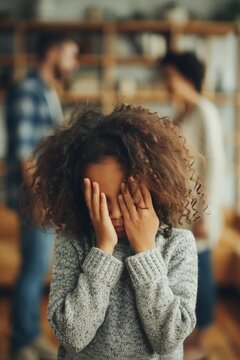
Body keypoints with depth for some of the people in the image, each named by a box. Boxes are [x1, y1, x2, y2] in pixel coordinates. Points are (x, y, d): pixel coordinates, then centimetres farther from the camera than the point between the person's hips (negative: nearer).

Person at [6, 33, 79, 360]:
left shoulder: (48, 92, 14)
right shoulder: (26, 89, -13)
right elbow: (22, 149, -19)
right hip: (35, 195, -9)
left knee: (38, 269, 14)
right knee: (34, 270, -2)